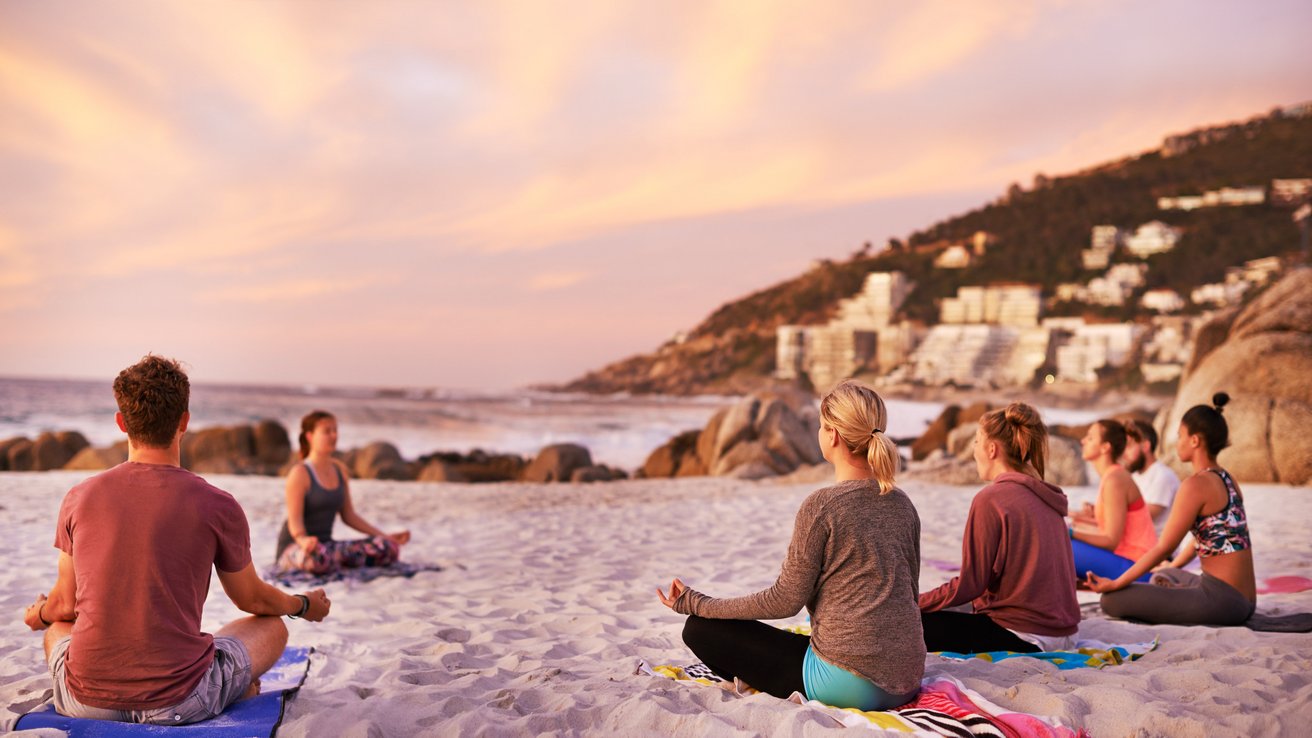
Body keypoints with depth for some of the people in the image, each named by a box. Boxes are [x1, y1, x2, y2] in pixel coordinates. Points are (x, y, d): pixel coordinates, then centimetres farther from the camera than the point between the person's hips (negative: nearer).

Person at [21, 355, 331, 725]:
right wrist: (305, 605, 28)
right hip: (179, 704, -2)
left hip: (86, 703, 3)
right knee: (272, 626, 22)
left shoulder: (79, 499, -2)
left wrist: (37, 616, 36)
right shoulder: (217, 506, -10)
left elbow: (65, 604, 11)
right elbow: (252, 600, 6)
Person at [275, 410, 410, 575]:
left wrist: (385, 536, 10)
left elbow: (349, 516, 15)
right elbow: (295, 520, -17)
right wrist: (304, 540, -40)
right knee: (318, 556, -44)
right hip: (294, 547, -6)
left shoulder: (340, 470, 12)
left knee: (389, 548, -14)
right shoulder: (300, 473, -9)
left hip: (326, 544, 6)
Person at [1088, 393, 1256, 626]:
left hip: (1221, 600, -10)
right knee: (1161, 577, 38)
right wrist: (1171, 568, 36)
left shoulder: (1197, 484, -16)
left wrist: (1116, 583, -9)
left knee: (1113, 600, -14)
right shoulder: (1227, 480, 11)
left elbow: (1164, 547, -15)